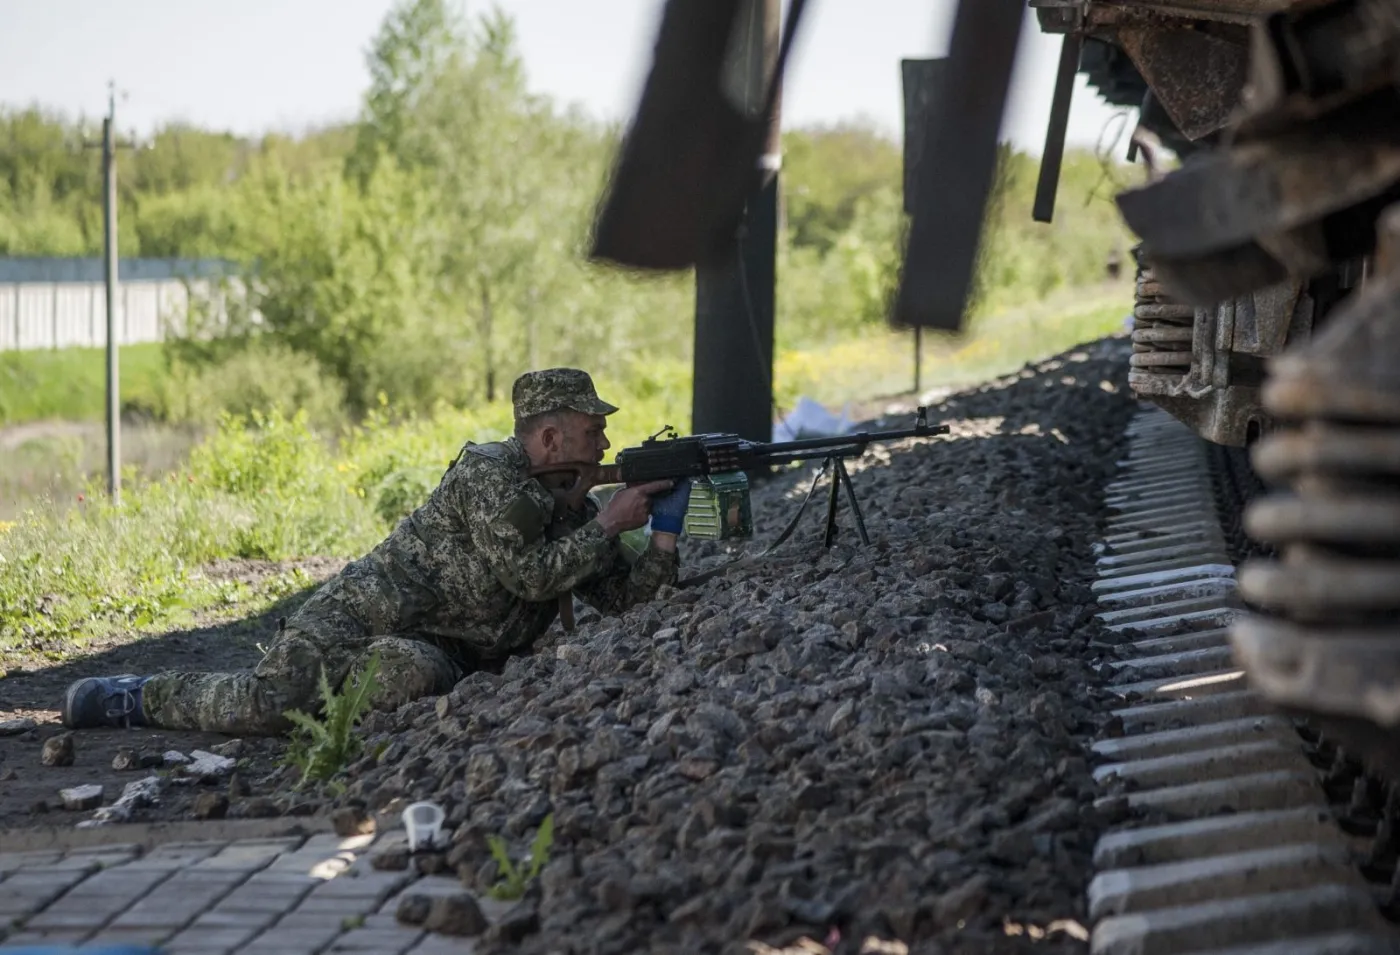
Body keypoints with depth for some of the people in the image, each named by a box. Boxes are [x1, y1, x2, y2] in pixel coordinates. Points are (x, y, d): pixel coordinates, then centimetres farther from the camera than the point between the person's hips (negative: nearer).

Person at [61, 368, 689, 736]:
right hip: (360, 618, -7)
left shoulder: (571, 507, 12)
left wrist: (666, 522, -4)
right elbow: (531, 576, -22)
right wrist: (607, 525, -12)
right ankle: (147, 696, 3)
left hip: (434, 652, 7)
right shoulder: (490, 475, -14)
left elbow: (626, 598, 8)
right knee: (268, 703, -22)